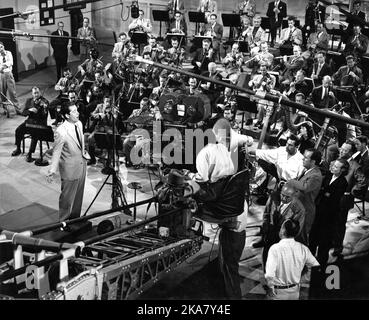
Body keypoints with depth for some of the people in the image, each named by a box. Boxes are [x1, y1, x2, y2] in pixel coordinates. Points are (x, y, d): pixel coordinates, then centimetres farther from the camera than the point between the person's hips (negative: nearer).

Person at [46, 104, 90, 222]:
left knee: (78, 195, 21)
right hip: (70, 169, -7)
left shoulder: (79, 124, -3)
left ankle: (75, 218, 39)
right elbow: (56, 152, -19)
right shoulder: (61, 132, -26)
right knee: (67, 197, 9)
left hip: (81, 166, 7)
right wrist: (52, 171, -20)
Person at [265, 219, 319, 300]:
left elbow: (269, 275, -30)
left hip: (278, 292, -4)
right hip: (295, 292, 4)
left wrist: (270, 287, -12)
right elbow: (316, 266, 2)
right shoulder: (303, 249, -8)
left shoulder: (275, 248, -22)